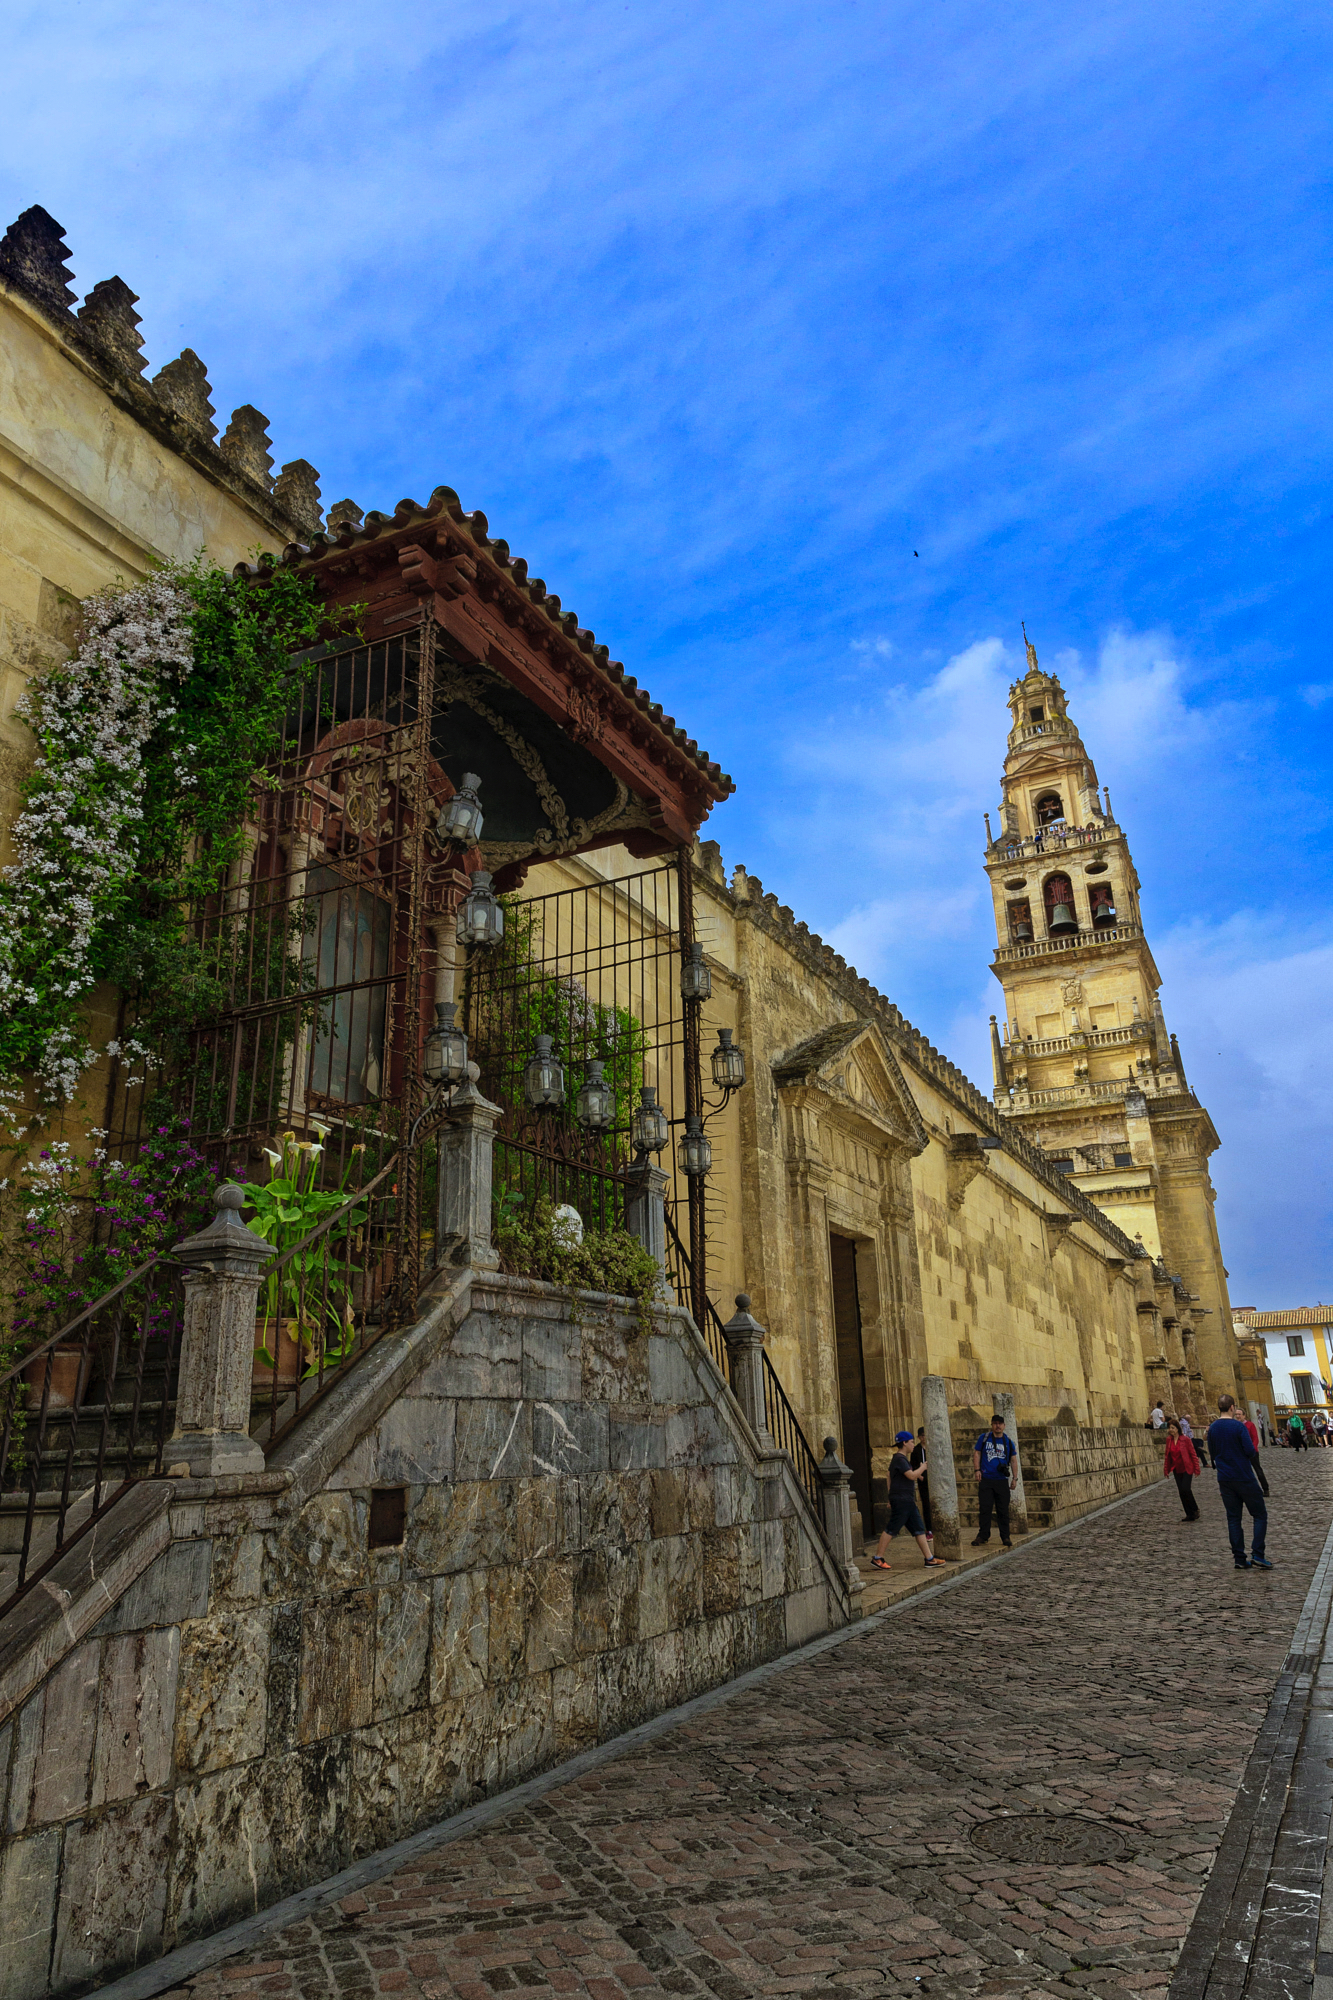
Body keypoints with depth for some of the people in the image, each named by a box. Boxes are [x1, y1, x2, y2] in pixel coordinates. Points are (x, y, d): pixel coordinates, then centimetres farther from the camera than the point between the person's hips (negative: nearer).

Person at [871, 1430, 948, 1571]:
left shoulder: (900, 1458, 18)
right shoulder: (899, 1459, -15)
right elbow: (912, 1475, -21)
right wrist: (923, 1467, -4)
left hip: (907, 1501, 11)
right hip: (901, 1500, -11)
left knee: (919, 1529, 9)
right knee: (891, 1530, -7)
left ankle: (930, 1559, 10)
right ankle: (877, 1559, -2)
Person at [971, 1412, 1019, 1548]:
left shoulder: (1008, 1441, 8)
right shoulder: (984, 1438, 5)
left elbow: (1013, 1460, 11)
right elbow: (976, 1453, 7)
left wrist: (1014, 1478, 5)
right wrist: (977, 1470, -4)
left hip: (1002, 1481, 1)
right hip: (986, 1480, -1)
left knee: (1003, 1510, 4)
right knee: (985, 1509, -1)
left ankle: (1005, 1537, 14)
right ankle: (983, 1536, 6)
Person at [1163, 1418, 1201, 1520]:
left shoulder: (1185, 1439, -10)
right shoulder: (1169, 1440, 3)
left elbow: (1193, 1453, -6)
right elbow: (1167, 1456, 9)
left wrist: (1196, 1468, -9)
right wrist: (1166, 1469, 8)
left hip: (1186, 1469, -5)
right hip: (1177, 1470, 5)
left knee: (1185, 1489, -14)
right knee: (1181, 1492, 4)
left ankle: (1195, 1510, 9)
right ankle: (1190, 1514, 14)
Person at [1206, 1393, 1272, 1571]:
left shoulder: (1213, 1428, 4)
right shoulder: (1238, 1426, -14)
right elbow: (1250, 1451, -17)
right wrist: (1254, 1454, 4)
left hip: (1225, 1480, 5)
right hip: (1244, 1477, -5)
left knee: (1233, 1518, 9)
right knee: (1260, 1515, 7)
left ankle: (1239, 1559, 7)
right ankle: (1257, 1555, -2)